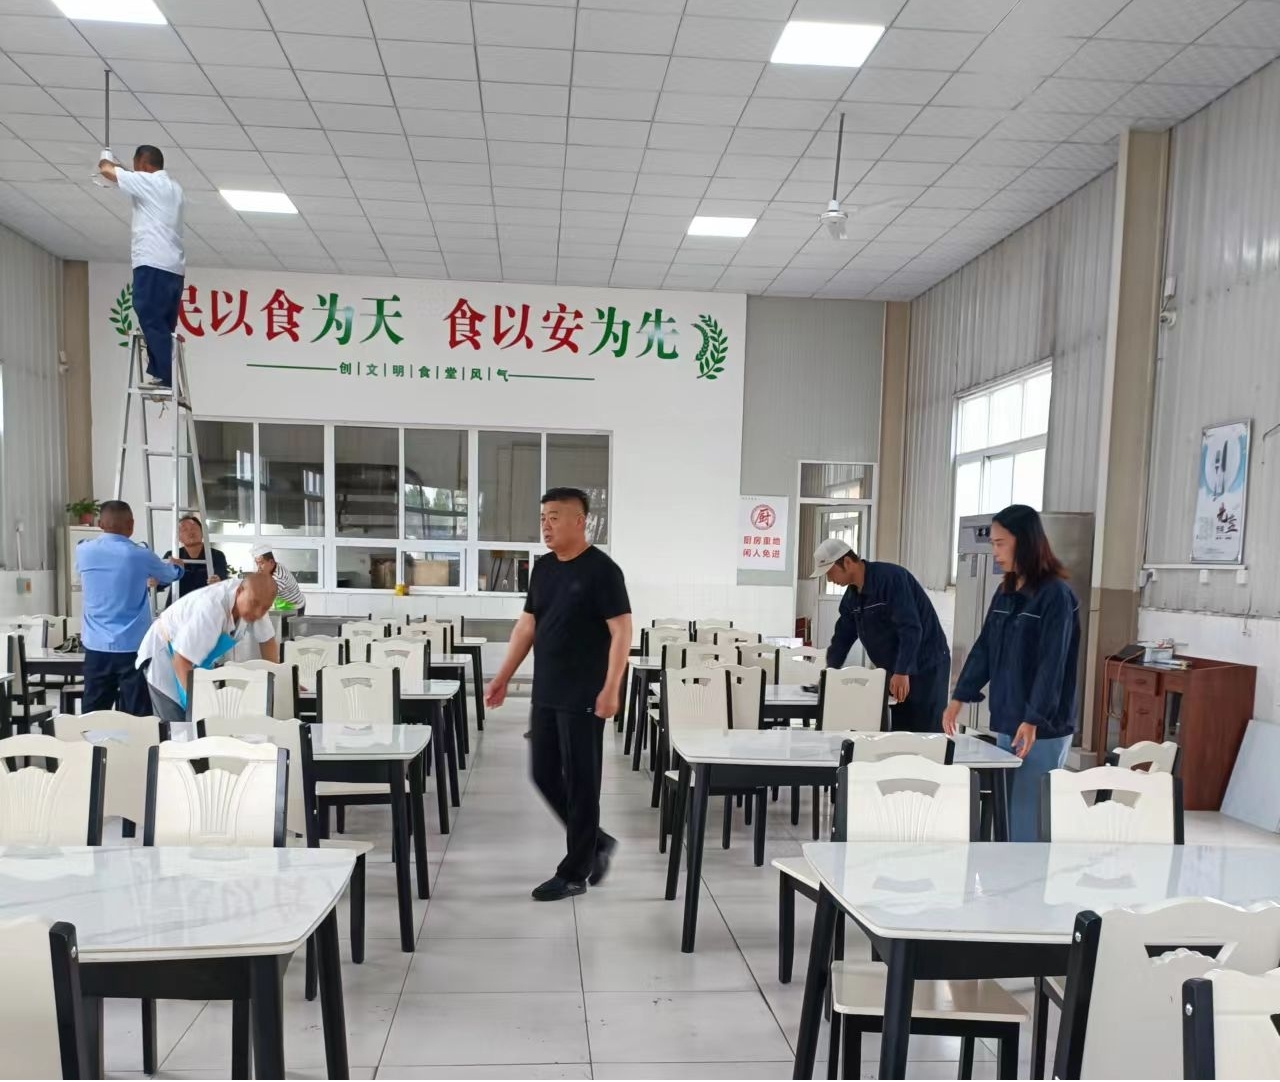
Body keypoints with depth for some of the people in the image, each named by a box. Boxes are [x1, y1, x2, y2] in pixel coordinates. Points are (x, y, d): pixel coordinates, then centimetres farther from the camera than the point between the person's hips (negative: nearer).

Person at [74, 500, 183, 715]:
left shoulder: (83, 551, 1)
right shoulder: (140, 555, -7)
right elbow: (168, 576, 13)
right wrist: (176, 566, 37)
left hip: (96, 646, 4)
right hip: (132, 646, -3)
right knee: (136, 715, 0)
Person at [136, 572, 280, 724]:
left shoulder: (253, 600, -18)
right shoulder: (212, 607, -39)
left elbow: (267, 640, -2)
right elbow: (182, 660, -35)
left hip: (198, 654, 7)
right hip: (166, 653, -7)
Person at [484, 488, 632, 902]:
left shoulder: (601, 569, -11)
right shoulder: (543, 567, 11)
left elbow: (621, 631, -14)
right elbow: (527, 625, 16)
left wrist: (611, 689, -21)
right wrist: (503, 677, 13)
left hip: (583, 698, -8)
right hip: (545, 694, 8)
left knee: (580, 781, 2)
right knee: (544, 775, 12)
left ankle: (573, 873, 15)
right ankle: (597, 842, 31)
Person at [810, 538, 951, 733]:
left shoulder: (891, 578, -21)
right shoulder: (851, 596, 6)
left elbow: (911, 628, -27)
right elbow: (842, 637, 13)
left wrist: (902, 672, -31)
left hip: (926, 666, -8)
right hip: (896, 670, 8)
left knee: (925, 734, -5)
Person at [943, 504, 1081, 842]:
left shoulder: (1056, 595, -12)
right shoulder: (1005, 592, 10)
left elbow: (1052, 664, -17)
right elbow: (984, 649, 14)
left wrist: (1033, 720, -21)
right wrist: (959, 698, 10)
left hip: (1042, 728, -7)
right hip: (1006, 722, 8)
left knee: (1029, 814, -2)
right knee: (1005, 811, 13)